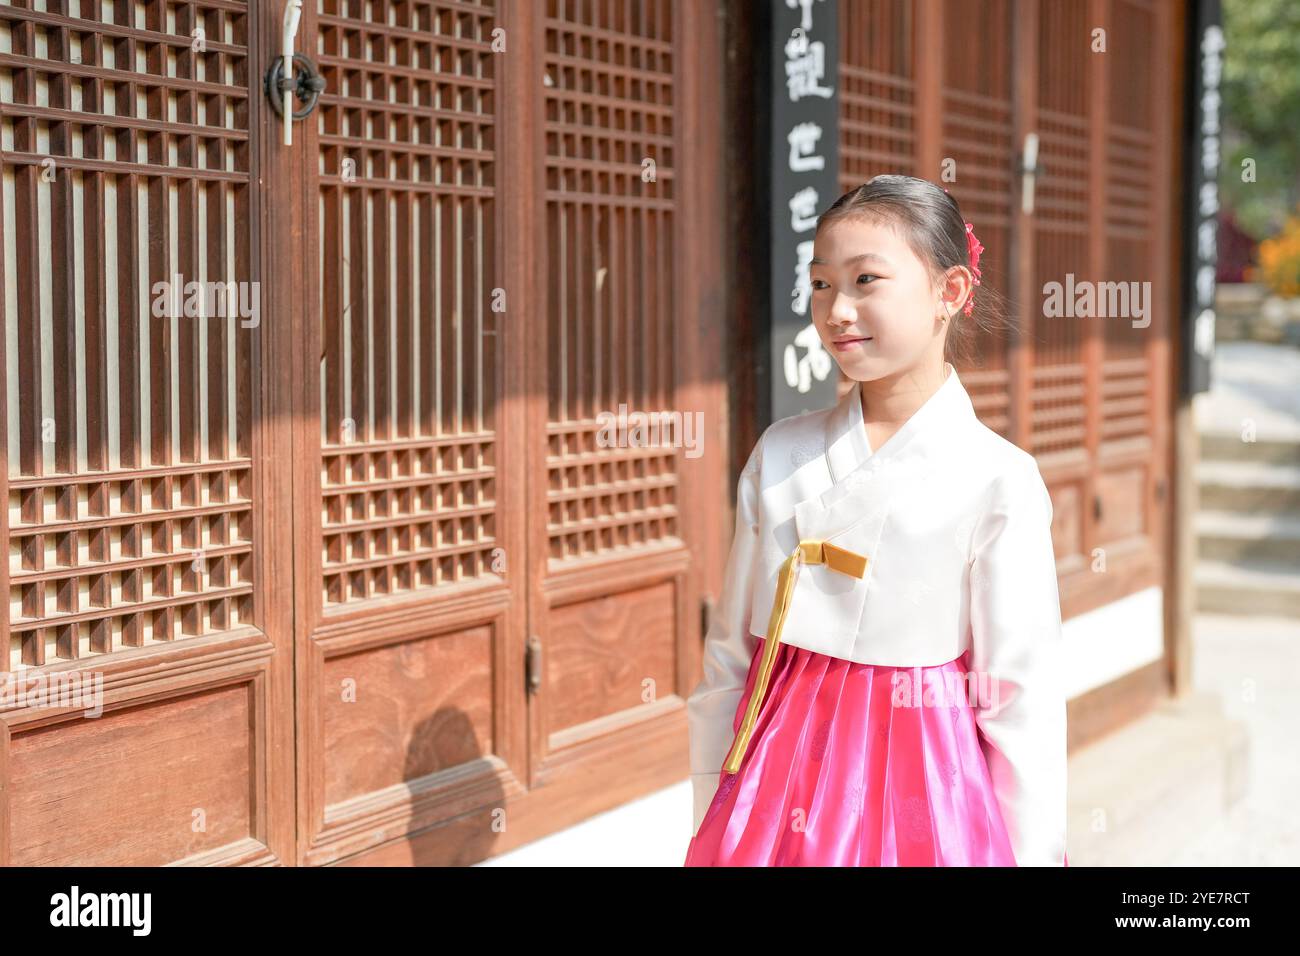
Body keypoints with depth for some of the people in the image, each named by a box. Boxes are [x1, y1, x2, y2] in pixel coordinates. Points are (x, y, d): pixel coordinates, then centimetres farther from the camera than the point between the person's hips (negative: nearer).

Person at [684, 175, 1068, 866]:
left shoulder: (997, 481, -9)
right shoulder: (781, 453, 1)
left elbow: (1021, 697, -6)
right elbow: (729, 650, 6)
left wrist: (1033, 854, -5)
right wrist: (709, 820, 7)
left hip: (914, 779, -3)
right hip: (776, 774, 3)